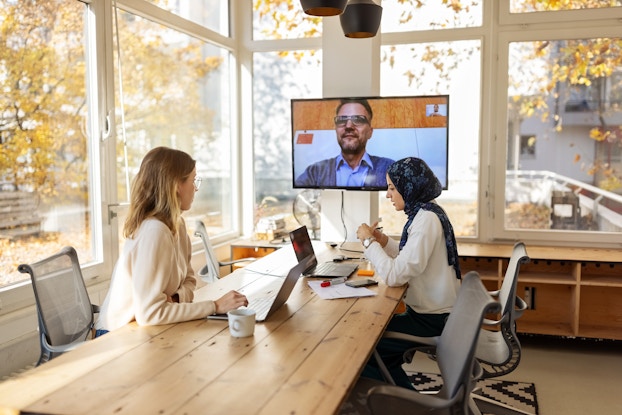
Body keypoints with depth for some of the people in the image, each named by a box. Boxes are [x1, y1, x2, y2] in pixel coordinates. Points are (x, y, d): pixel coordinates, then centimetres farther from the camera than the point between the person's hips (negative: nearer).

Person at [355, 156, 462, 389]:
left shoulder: (427, 219, -23)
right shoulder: (426, 213, 8)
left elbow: (395, 276, -28)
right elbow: (409, 261, 15)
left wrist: (369, 242, -16)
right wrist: (384, 242, 2)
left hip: (432, 321, -10)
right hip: (431, 312, 10)